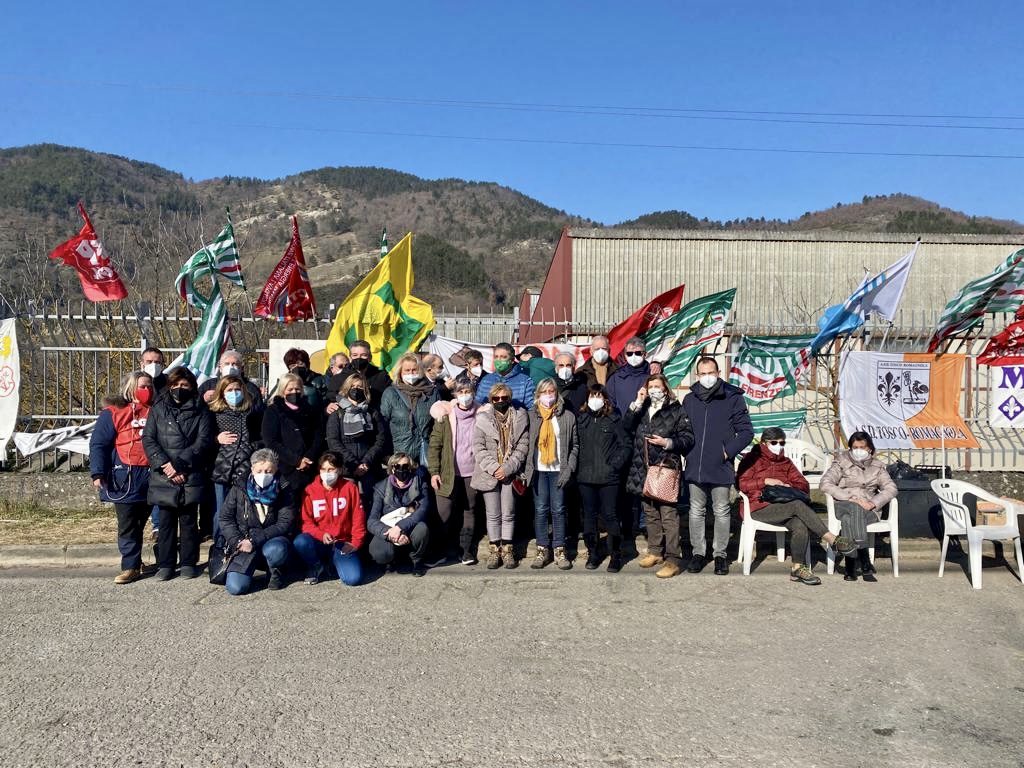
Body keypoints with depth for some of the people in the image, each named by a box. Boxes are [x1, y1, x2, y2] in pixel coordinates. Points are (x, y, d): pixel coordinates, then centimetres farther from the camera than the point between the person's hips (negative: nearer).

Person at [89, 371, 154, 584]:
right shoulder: (112, 413, 0)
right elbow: (98, 444, -4)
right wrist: (98, 473, -13)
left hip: (150, 477, 3)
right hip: (124, 478, -3)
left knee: (140, 523, 11)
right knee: (127, 525, -1)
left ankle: (135, 563, 21)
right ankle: (130, 567, 3)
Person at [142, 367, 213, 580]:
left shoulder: (200, 410, 5)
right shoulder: (158, 409, 10)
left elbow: (204, 440, -4)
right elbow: (148, 439, 2)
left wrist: (179, 463, -13)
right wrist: (165, 464, -12)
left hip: (191, 476, -1)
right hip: (163, 476, 1)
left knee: (189, 520, 5)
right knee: (166, 521, 6)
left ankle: (189, 563, 15)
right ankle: (166, 565, 16)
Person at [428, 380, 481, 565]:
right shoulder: (445, 415, -1)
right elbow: (434, 445, 0)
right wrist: (434, 472, -6)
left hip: (472, 473, 1)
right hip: (448, 473, -1)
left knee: (469, 510, 10)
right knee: (444, 513, -1)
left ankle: (466, 549, 21)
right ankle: (442, 549, 17)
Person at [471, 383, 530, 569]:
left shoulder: (520, 417, 3)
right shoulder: (482, 419, 2)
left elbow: (523, 446, -1)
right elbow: (478, 448, -2)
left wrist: (508, 467, -11)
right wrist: (493, 467, -13)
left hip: (510, 474, 0)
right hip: (489, 474, 0)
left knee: (508, 514, 5)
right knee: (493, 515, 6)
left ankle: (507, 550, 16)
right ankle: (494, 550, 16)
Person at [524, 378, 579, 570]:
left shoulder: (568, 416, 4)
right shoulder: (531, 416, 4)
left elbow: (575, 445, 3)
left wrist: (569, 468, -5)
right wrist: (526, 470, -4)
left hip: (558, 470, 0)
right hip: (538, 470, 1)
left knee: (558, 510, 3)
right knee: (540, 510, 4)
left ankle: (559, 551, 11)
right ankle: (542, 550, 13)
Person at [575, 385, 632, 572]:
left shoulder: (613, 420, 1)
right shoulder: (580, 419, 7)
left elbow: (626, 446, 1)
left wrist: (614, 465, -6)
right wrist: (578, 467, 2)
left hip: (608, 478, -3)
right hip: (585, 477, 3)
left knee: (609, 515, -1)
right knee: (589, 515, 9)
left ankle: (616, 555, 10)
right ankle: (593, 553, 21)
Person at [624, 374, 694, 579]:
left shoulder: (676, 410, 1)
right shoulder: (641, 410, 15)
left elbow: (688, 438, -1)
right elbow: (627, 426, 0)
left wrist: (667, 443, -14)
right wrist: (637, 403, -5)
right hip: (644, 470, 5)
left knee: (668, 515, -6)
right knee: (650, 514, 14)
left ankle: (673, 559, -2)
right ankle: (655, 551, 27)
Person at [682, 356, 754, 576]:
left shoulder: (732, 398, -2)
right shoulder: (689, 400, 6)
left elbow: (746, 431, -1)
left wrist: (728, 451, -9)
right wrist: (687, 452, 4)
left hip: (721, 468, -3)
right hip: (694, 468, 3)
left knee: (722, 512, 7)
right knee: (696, 512, 10)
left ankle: (720, 554, 20)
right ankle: (698, 552, 23)